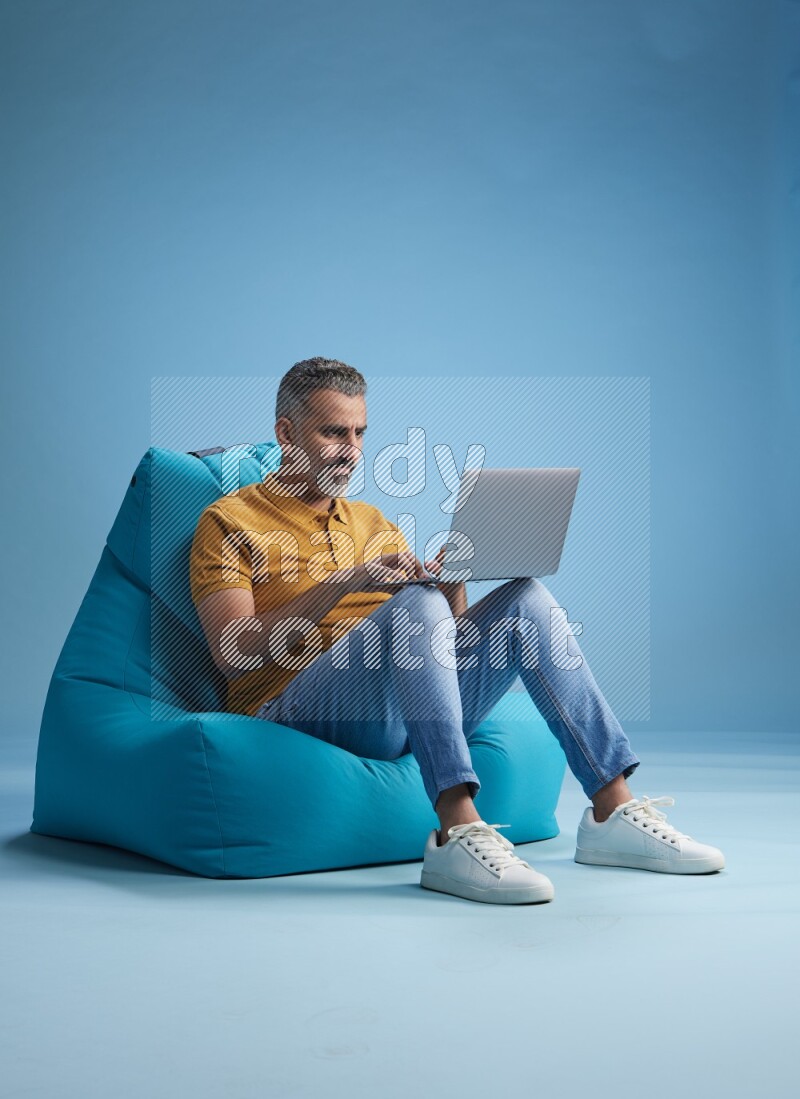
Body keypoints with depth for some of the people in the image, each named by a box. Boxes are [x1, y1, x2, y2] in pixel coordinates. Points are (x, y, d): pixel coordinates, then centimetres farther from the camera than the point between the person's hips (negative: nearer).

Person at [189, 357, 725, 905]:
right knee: (416, 603, -31)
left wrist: (454, 580, -3)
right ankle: (458, 835, -42)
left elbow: (448, 629, 19)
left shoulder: (375, 523, 24)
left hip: (407, 712, 6)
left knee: (527, 598, -11)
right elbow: (233, 652, -11)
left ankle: (614, 811, -16)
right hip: (294, 709, -6)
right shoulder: (229, 521, 5)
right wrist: (344, 583, -19)